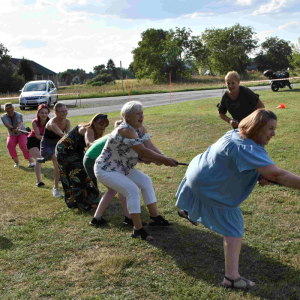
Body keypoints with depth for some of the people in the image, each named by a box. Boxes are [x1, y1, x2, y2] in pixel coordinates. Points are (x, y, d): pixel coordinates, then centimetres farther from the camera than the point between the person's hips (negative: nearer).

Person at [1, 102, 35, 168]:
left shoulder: (19, 115, -16)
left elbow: (20, 123, -37)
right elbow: (7, 125, -29)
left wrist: (18, 128, -61)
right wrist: (12, 129, -51)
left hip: (22, 133, -2)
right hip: (12, 135, 3)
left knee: (23, 144, -31)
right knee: (9, 144, -28)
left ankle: (31, 161, -39)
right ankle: (16, 162, -16)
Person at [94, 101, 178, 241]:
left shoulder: (136, 129, 1)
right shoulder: (125, 131, -28)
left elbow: (143, 153, 3)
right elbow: (143, 152, -28)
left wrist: (162, 160, -8)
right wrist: (165, 160, -21)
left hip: (121, 168, 10)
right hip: (105, 170, -10)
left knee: (145, 181, 10)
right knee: (132, 190, -22)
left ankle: (155, 217, 19)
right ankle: (138, 230, -13)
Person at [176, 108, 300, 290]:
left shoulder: (237, 135, -6)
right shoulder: (247, 148, -35)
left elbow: (258, 166, 3)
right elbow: (277, 174, -44)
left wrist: (262, 176, -17)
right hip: (210, 190, -10)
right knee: (233, 228, -4)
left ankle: (188, 212, 75)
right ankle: (232, 277, -1)